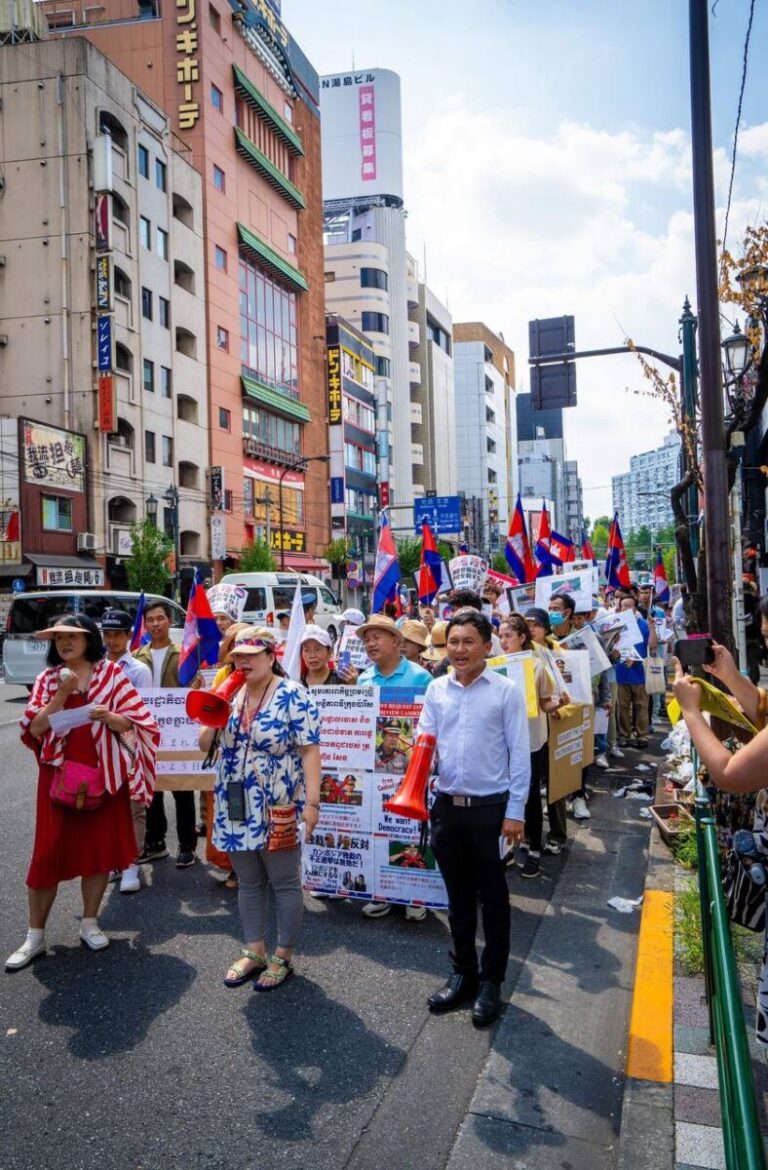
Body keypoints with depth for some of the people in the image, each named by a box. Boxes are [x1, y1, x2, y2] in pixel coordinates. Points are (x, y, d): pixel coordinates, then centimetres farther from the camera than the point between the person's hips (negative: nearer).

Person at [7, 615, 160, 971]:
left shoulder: (112, 673, -1)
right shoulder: (47, 679, 3)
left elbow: (137, 722, -4)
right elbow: (33, 728, -7)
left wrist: (109, 717, -22)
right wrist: (62, 694, -16)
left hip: (103, 773, 0)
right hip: (58, 774, 0)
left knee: (100, 847, 7)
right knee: (49, 851, 2)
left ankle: (89, 923, 25)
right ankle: (35, 936, 14)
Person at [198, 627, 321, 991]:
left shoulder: (293, 694, -11)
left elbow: (310, 750, -14)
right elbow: (205, 745, 12)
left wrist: (311, 801, -18)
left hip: (278, 809, -6)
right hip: (237, 809, 6)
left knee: (284, 883, 7)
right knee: (248, 883, 17)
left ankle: (283, 956, 22)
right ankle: (254, 951, 31)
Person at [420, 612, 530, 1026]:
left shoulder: (506, 691, -7)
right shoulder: (436, 689, 5)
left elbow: (519, 755, -6)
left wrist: (515, 812, -9)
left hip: (490, 807, -4)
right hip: (447, 805, 4)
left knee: (492, 898, 9)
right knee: (458, 896, 16)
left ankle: (491, 981, 24)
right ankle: (463, 973, 32)